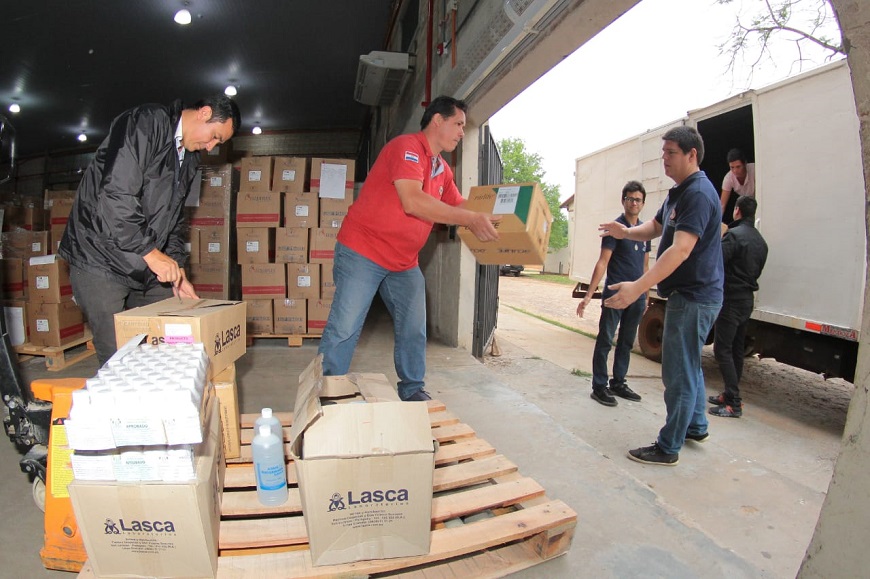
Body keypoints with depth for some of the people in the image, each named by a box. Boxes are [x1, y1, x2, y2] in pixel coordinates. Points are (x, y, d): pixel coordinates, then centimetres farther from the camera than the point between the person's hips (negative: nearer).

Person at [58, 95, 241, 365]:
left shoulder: (188, 158, 13)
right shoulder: (146, 122, -14)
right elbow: (115, 195, -25)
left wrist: (178, 272, 7)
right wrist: (151, 253, -22)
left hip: (147, 265, 8)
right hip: (100, 260, -8)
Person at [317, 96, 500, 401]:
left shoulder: (442, 170, 12)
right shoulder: (407, 146, -15)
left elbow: (458, 206, 17)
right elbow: (412, 202, -28)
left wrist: (487, 219, 1)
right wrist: (471, 220, -27)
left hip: (405, 262, 9)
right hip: (362, 251, -8)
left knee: (414, 330, 10)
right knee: (344, 329, -4)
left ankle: (412, 390, 25)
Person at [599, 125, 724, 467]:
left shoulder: (698, 193, -20)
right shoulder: (679, 192, 14)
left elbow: (681, 250, -30)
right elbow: (655, 227, 24)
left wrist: (638, 287, -37)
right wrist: (626, 232, 2)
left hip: (694, 296, -11)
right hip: (689, 295, 11)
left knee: (678, 373, -3)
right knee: (688, 365, 22)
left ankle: (668, 449, 9)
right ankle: (696, 427, 39)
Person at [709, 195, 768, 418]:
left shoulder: (734, 235, -15)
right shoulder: (761, 241, 13)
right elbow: (757, 271, 18)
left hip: (730, 300, -9)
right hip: (747, 300, 9)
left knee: (723, 350, -7)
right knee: (736, 350, 15)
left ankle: (734, 404, -8)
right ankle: (729, 395, 24)